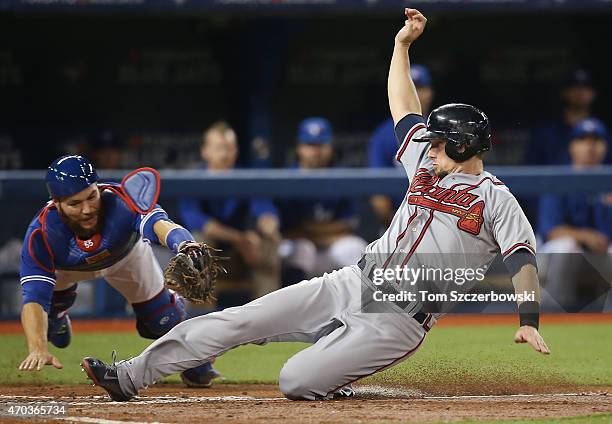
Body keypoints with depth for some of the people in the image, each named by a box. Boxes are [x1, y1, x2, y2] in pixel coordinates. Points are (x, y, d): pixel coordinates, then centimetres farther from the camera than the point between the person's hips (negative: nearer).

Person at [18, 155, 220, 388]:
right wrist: (37, 349, -63)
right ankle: (55, 315, 31)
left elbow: (159, 224, -65)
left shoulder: (122, 202, -46)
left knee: (164, 318, 0)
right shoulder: (40, 235, -42)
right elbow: (34, 298, -45)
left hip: (126, 255, -1)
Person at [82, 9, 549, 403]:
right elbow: (403, 107, 25)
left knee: (297, 380, -23)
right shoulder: (427, 167, 18)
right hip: (352, 283, 7)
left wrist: (529, 321, -26)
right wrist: (403, 44, 21)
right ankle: (130, 376, -2)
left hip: (398, 320, -7)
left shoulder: (495, 198, -4)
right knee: (239, 320, -4)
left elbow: (523, 259, -13)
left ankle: (338, 379, 11)